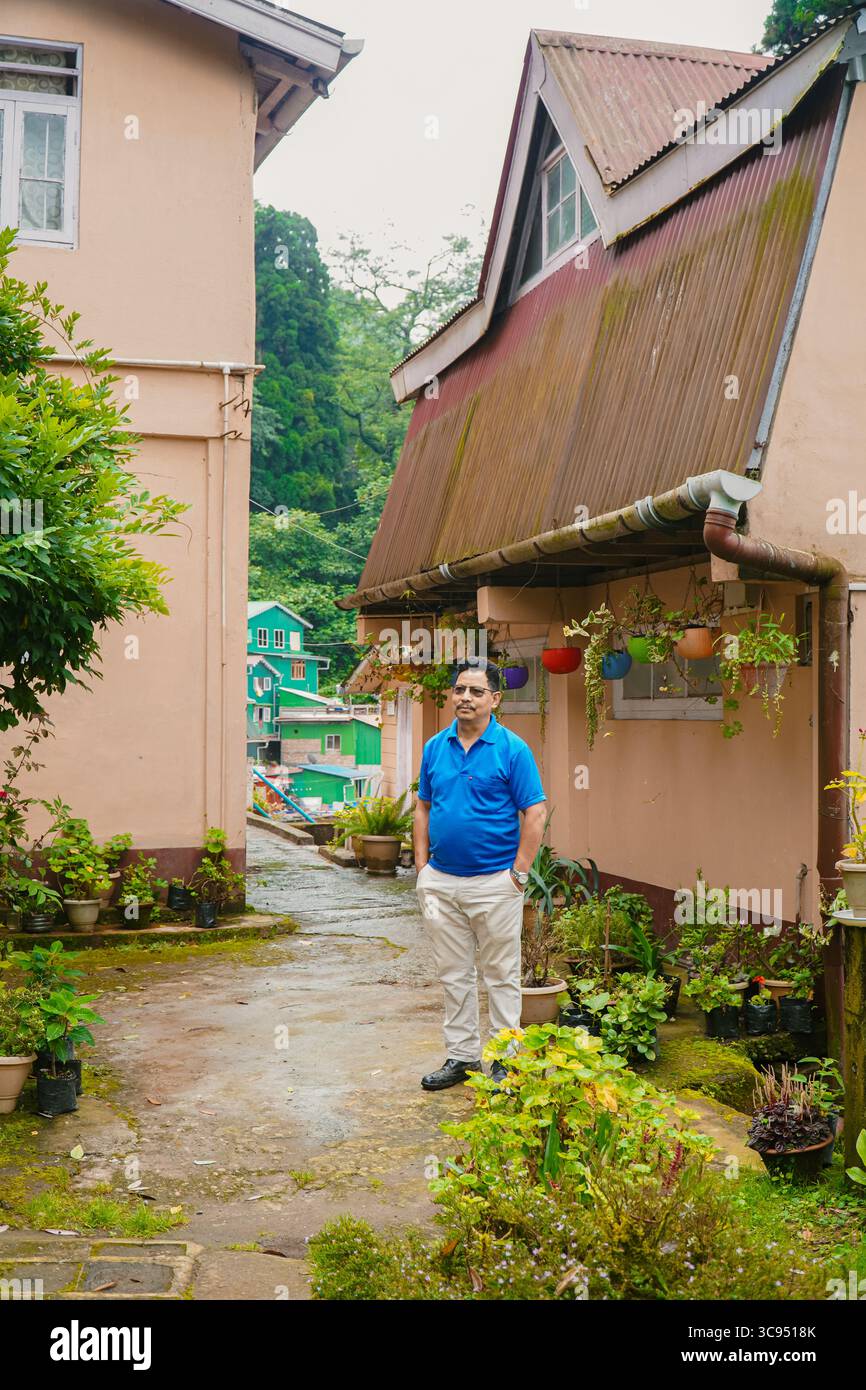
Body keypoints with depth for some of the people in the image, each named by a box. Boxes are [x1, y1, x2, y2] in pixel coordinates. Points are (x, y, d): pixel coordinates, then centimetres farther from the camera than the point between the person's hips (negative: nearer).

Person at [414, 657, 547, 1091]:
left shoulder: (512, 749, -8)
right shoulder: (435, 747, 7)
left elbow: (535, 814, -9)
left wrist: (518, 873, -12)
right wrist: (423, 866, 6)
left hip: (494, 882, -5)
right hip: (441, 882, 5)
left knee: (501, 976, 6)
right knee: (453, 974, 13)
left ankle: (505, 1059, 16)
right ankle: (461, 1055, 24)